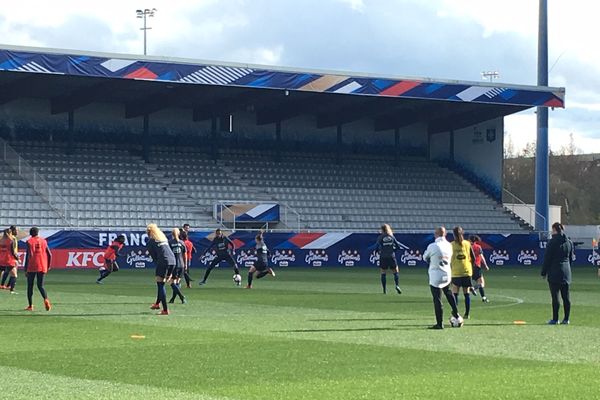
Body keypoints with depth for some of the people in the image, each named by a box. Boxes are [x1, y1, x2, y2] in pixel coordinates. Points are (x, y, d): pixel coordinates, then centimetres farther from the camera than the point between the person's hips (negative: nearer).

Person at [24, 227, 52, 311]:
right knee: (40, 285, 10)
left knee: (30, 286, 9)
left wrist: (26, 269, -6)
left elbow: (28, 255, -10)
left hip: (32, 267, -3)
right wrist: (48, 266, 17)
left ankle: (30, 306, 8)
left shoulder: (29, 242, -3)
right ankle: (46, 299, -19)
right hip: (42, 267, 3)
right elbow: (49, 254, 6)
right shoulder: (43, 241, 8)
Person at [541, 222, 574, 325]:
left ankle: (555, 319, -3)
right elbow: (572, 258, 13)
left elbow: (547, 258, -9)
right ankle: (566, 319, 11)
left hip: (554, 272, -6)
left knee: (555, 296, -3)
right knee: (566, 296, 9)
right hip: (566, 272, 6)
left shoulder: (552, 242, -11)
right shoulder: (569, 242, 7)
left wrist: (544, 272, -2)